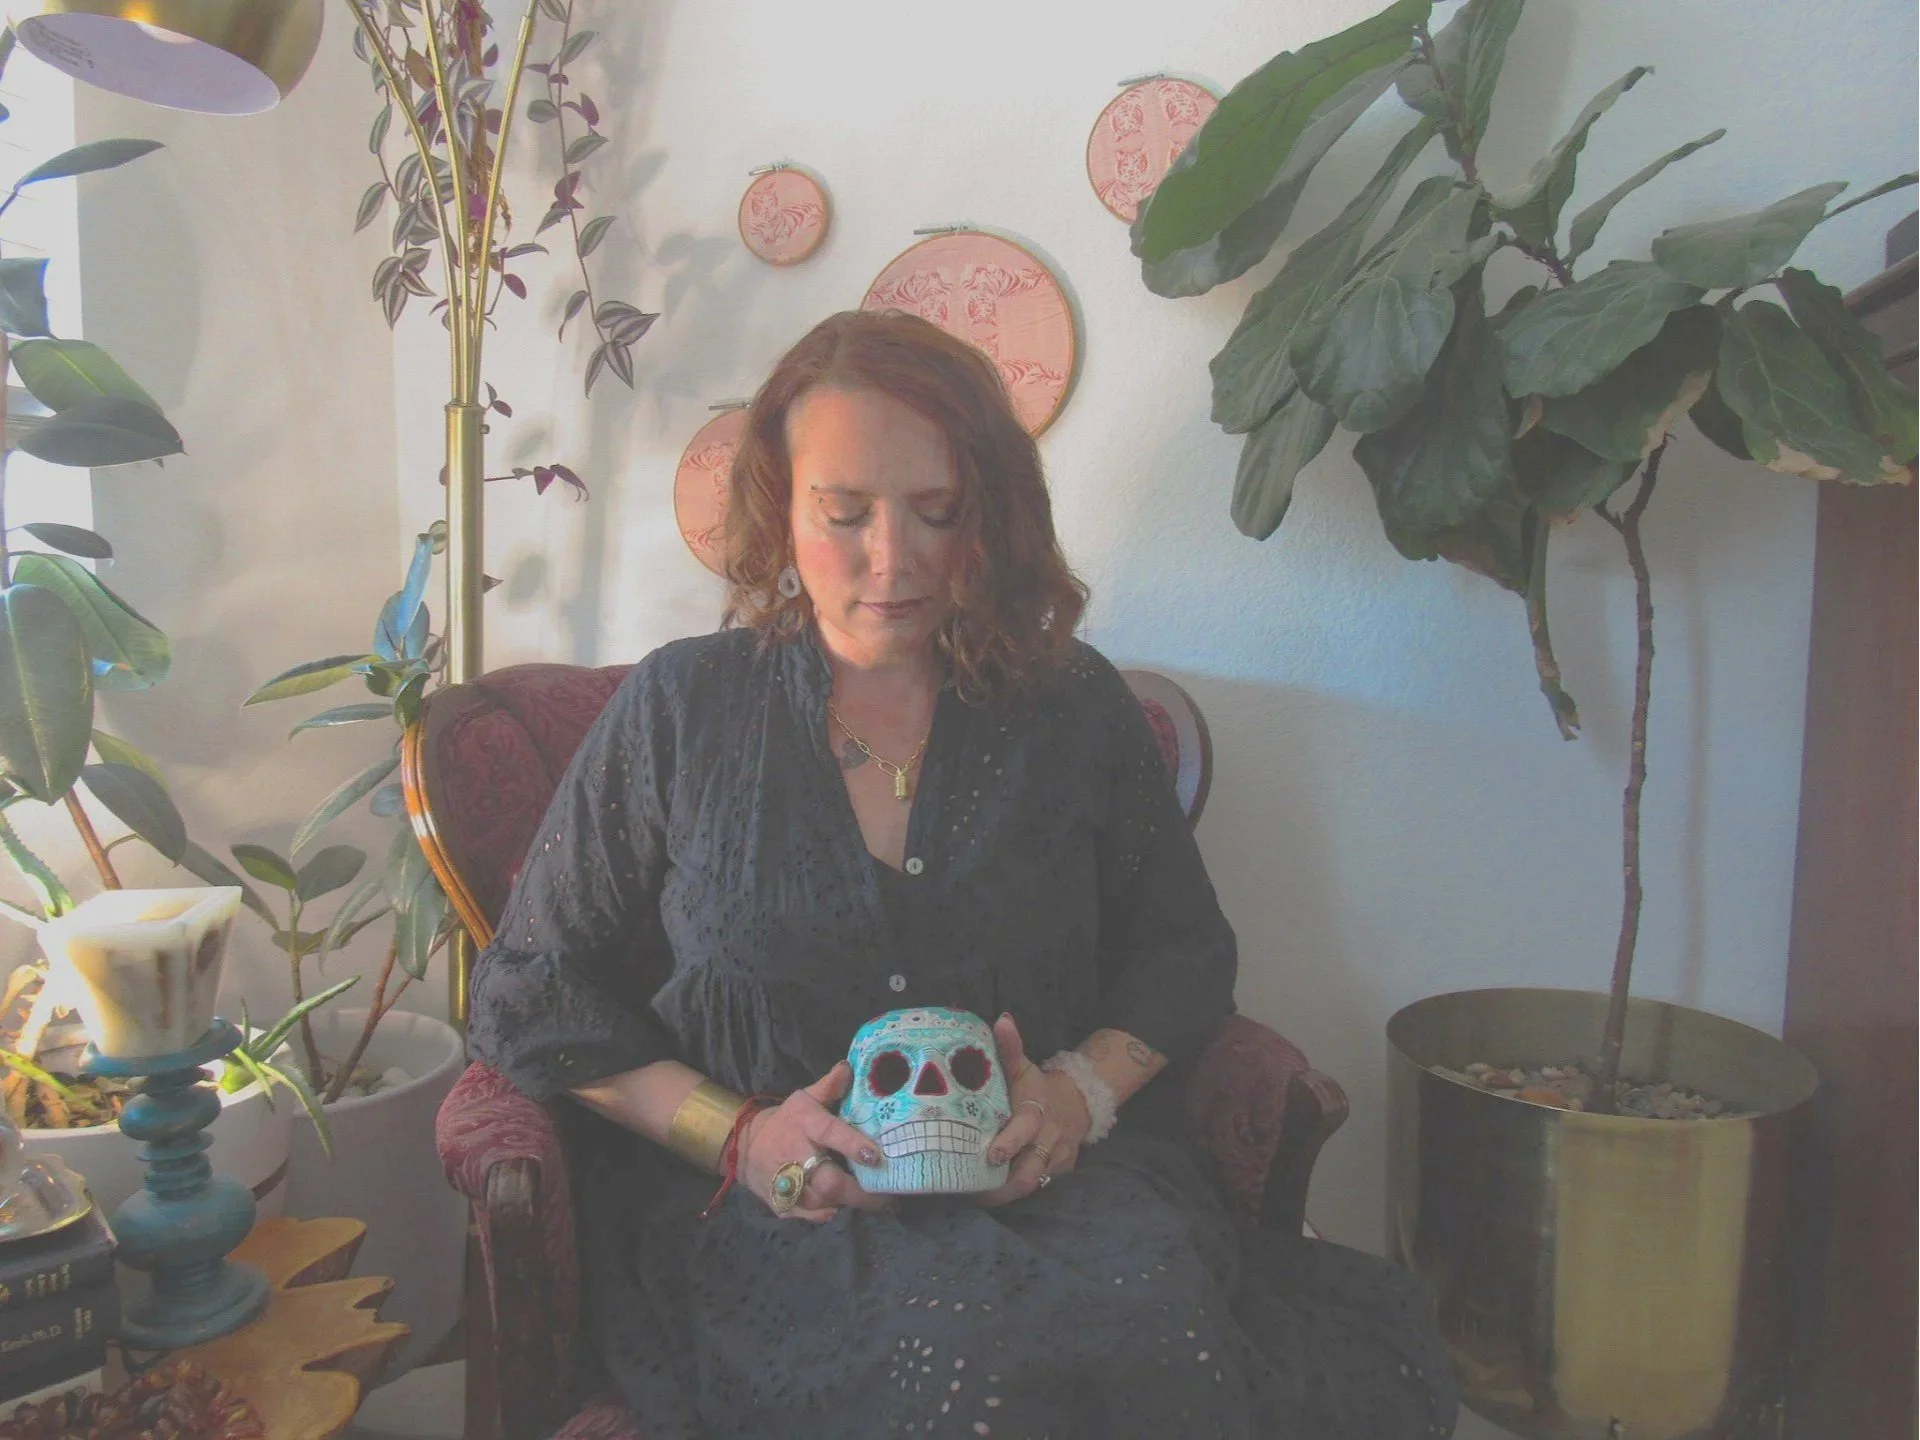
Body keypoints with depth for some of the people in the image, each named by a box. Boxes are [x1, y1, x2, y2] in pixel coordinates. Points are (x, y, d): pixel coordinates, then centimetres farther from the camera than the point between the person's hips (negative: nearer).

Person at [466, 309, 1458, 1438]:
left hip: (1045, 1176, 3)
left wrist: (1083, 1089, -7)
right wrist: (737, 1134, -9)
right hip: (770, 1211, -2)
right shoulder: (679, 710, 2)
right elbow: (534, 991, 6)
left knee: (1154, 1306, -31)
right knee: (967, 1344, -35)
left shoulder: (1077, 707, 7)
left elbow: (1182, 953, 15)